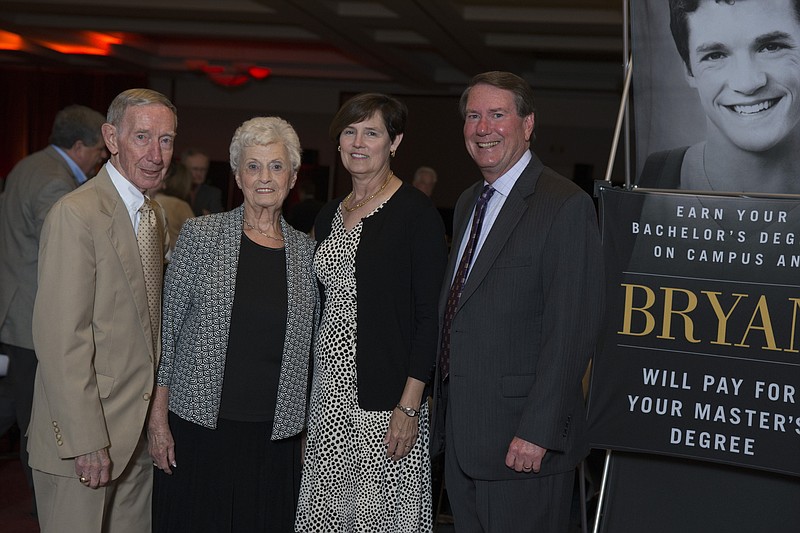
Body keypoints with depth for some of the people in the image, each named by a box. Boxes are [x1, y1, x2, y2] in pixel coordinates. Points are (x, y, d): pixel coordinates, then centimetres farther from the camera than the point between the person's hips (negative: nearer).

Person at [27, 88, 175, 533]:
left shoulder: (155, 217, 12)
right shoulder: (76, 215, -16)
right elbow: (60, 338, -20)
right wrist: (86, 441, -21)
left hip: (140, 435, 8)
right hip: (83, 438, -8)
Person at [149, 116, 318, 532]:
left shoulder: (305, 250, 6)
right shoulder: (200, 235, -1)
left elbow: (309, 347, 11)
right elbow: (167, 328, -1)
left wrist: (303, 427, 8)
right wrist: (158, 418, -5)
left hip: (274, 434, 2)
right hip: (200, 425, -2)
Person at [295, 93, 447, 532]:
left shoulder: (415, 212, -8)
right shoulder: (329, 216, 12)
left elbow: (430, 314, -12)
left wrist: (410, 404, -18)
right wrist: (306, 394, 12)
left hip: (386, 396, -6)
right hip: (329, 391, 6)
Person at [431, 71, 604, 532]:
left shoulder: (566, 205, -12)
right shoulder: (468, 204, 15)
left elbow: (572, 332, -18)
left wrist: (536, 432, -20)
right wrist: (441, 399, 13)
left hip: (524, 444, -8)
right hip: (460, 434, 8)